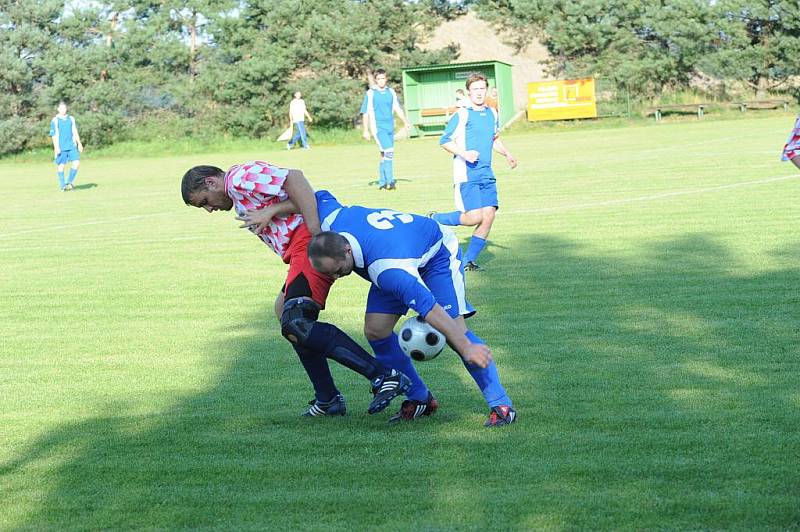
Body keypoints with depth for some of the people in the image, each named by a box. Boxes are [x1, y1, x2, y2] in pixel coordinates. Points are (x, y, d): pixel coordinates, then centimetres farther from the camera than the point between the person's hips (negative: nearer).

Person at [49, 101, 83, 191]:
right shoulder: (55, 121, -2)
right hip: (61, 148, -3)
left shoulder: (71, 119, 11)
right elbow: (54, 135, -5)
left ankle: (69, 182, 4)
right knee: (61, 165, 0)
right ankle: (62, 186, 9)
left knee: (76, 163, -10)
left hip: (72, 146, 3)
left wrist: (79, 144, 10)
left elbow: (75, 132, 15)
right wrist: (56, 147, -13)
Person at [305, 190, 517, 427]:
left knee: (455, 329, -21)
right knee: (375, 330, -5)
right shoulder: (330, 221, -28)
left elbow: (430, 307, -49)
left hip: (438, 254, -8)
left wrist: (466, 348, -49)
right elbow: (321, 195, -4)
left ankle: (501, 405, -14)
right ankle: (419, 398, 8)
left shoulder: (387, 269, -47)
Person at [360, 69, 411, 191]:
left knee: (385, 155, 9)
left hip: (390, 128, 5)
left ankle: (382, 183, 18)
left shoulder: (391, 92, 11)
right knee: (388, 152, -19)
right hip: (378, 128, -5)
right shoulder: (370, 94, -2)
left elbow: (398, 109, 18)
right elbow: (365, 113, -1)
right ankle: (390, 181, -18)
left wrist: (406, 123, 9)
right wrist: (366, 130, -4)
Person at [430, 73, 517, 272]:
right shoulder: (461, 115, -8)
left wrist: (507, 154, 15)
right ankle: (436, 220, 9)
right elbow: (444, 141, -6)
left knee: (488, 216, -4)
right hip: (466, 175, -6)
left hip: (487, 175, 7)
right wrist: (464, 153, -19)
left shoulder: (492, 114, 13)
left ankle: (469, 261, 6)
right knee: (475, 217, -15)